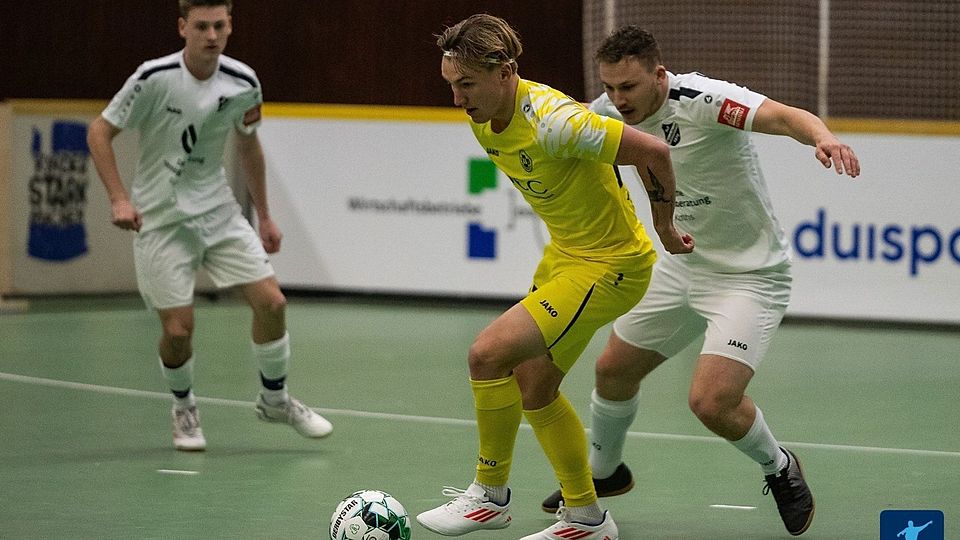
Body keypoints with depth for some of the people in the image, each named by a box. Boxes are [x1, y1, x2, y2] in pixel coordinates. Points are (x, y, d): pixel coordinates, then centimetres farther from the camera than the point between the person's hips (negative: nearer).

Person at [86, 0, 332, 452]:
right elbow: (99, 131, -10)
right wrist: (118, 199, -20)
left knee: (271, 301, -6)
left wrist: (264, 216, 16)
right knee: (178, 328, -7)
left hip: (218, 211, 4)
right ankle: (183, 408, 23)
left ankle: (274, 399, 17)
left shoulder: (243, 83, -5)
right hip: (161, 219, -4)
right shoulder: (155, 79, -18)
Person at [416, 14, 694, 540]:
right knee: (533, 388, 13)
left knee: (488, 354, -16)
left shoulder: (550, 121, -30)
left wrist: (665, 230, -14)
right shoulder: (483, 121, -2)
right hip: (563, 254, 9)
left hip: (609, 265, -9)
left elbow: (652, 151, -28)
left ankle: (490, 494, 2)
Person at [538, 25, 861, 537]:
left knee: (711, 402, -20)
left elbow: (783, 116, -41)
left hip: (749, 275, -8)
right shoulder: (609, 113, -6)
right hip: (681, 267, 8)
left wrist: (821, 135, -63)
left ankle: (779, 468, 10)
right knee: (613, 368, 15)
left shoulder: (702, 100, -27)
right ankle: (603, 471, 44)